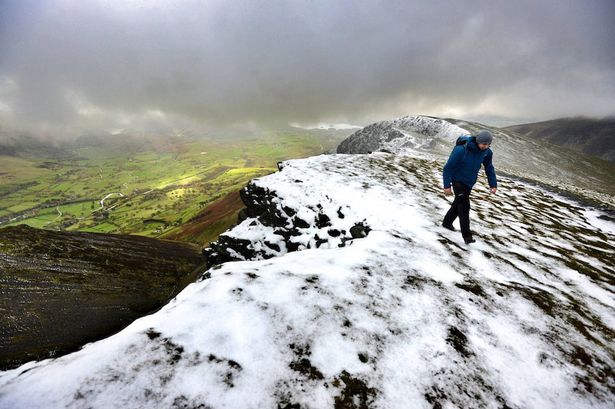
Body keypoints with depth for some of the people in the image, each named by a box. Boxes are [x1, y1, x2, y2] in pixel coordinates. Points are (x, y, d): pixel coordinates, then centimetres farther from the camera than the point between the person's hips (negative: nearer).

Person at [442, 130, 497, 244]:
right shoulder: (461, 150, -26)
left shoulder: (487, 152, -8)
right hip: (458, 181, -6)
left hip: (470, 182, 6)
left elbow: (489, 168, 7)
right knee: (464, 207, -11)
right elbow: (448, 167, -20)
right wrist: (447, 185, -20)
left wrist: (493, 184, 1)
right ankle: (467, 236, -7)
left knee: (458, 204, 17)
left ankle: (447, 223, 38)